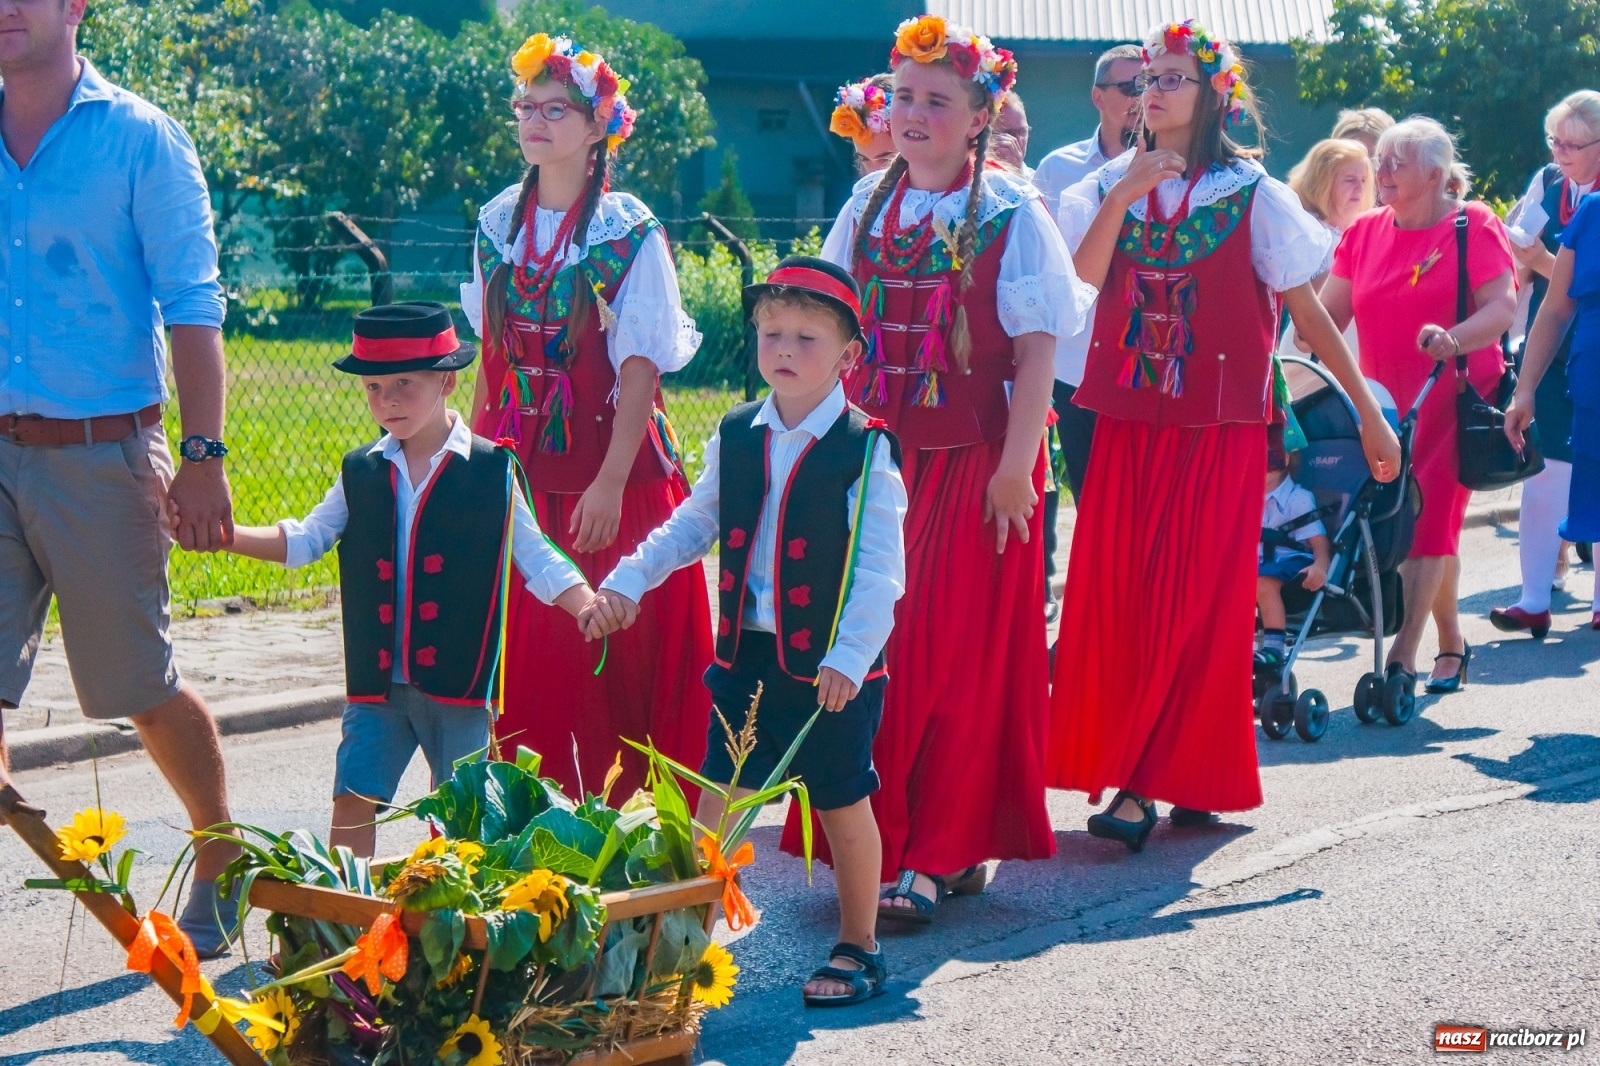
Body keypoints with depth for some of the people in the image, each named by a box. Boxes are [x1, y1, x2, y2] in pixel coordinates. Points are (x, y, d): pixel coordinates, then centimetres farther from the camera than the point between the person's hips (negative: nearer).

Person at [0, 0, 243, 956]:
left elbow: (192, 307, -6)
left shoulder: (140, 140, -2)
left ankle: (223, 865, 30)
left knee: (143, 689, 8)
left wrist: (204, 456, -13)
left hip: (100, 454, -3)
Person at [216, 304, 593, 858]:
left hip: (459, 677, -2)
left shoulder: (492, 471, -2)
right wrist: (224, 535, -1)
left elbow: (535, 558, 1)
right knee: (353, 803, -3)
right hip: (376, 682, 3)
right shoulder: (361, 472, 8)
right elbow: (305, 540, 12)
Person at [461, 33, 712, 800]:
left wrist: (612, 482, -21)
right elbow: (493, 355, 14)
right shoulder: (498, 224, 8)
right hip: (518, 470, 5)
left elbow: (641, 367, -13)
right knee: (520, 656, 4)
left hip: (606, 467, -4)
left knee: (613, 656, -4)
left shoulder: (629, 232, -8)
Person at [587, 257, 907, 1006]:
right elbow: (693, 525, 19)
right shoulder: (735, 437, 5)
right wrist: (628, 581, 10)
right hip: (746, 654, 5)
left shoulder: (865, 450, -11)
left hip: (831, 667, -4)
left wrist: (850, 657, -23)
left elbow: (879, 569, -15)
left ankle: (858, 949, 22)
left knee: (843, 803, 8)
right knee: (716, 796, 5)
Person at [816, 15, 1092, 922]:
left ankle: (941, 854, 0)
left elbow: (1036, 349, -8)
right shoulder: (868, 208, 9)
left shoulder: (1011, 213, -4)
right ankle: (885, 837, 15)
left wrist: (1017, 465, -15)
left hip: (975, 463, -4)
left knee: (959, 657, -4)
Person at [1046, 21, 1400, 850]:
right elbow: (1088, 273, -9)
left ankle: (1185, 776, 2)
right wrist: (1123, 194, -20)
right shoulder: (1111, 185, 8)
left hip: (1219, 429, -3)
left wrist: (1368, 410, 2)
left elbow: (1307, 310, 2)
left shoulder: (1252, 195, 0)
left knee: (1198, 601, -4)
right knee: (1116, 595, 0)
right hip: (1130, 419, 3)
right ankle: (1136, 773, 8)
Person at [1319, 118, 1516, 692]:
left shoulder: (1473, 225, -5)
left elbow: (1502, 305, -13)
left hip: (1455, 396, -5)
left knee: (1426, 518, -13)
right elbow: (1329, 311, 6)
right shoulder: (1363, 232, 9)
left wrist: (1452, 339, -31)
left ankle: (1401, 658, -17)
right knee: (1434, 522, 12)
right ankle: (1451, 644, 24)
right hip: (1386, 400, 5)